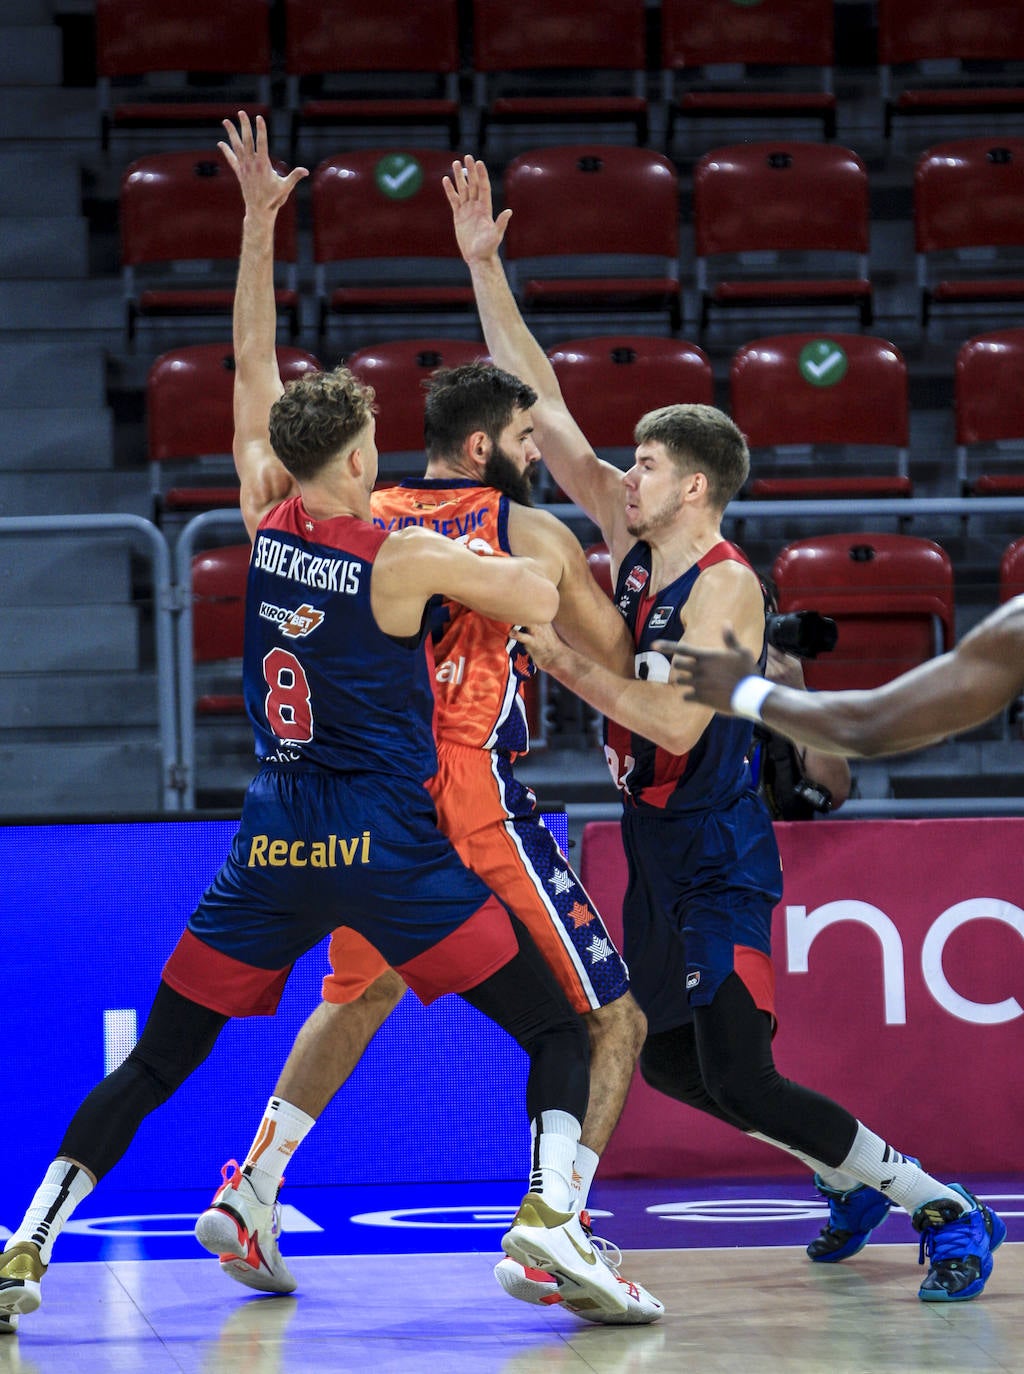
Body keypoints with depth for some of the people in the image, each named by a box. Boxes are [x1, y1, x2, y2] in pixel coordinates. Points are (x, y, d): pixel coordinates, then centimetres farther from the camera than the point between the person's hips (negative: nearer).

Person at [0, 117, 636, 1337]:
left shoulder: (264, 523, 3)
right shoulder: (407, 558, -9)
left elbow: (253, 363, 14)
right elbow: (543, 602, -2)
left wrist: (260, 218, 17)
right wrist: (498, 543, 18)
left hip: (273, 844, 4)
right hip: (388, 846, -4)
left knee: (155, 1062, 13)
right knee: (557, 1030, 2)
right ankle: (549, 1213, -22)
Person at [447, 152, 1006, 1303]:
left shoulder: (725, 585, -18)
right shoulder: (632, 541, 3)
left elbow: (676, 723, -28)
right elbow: (542, 408, 4)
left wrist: (562, 659, -24)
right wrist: (484, 266, 1)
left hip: (718, 861, -9)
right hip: (657, 851, 9)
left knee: (740, 1080, -12)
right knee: (664, 1057, 14)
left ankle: (947, 1209, -2)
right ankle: (859, 1182, 29)